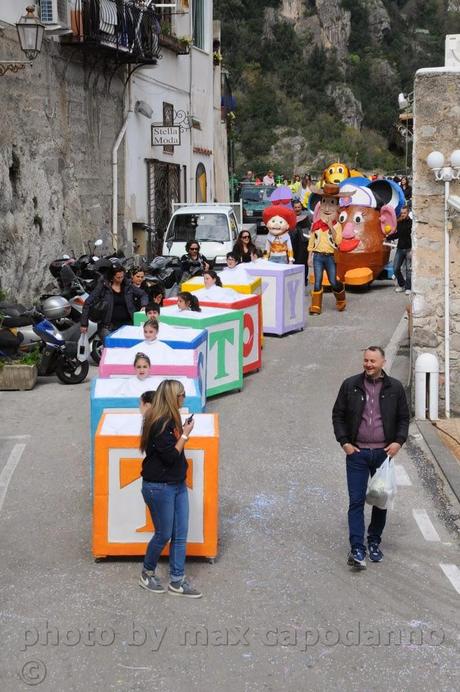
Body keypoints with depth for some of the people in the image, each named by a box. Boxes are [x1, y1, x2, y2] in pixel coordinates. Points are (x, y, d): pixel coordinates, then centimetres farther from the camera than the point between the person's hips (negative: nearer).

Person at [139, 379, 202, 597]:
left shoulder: (170, 420, 7)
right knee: (163, 535, 5)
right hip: (159, 487, -9)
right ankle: (147, 575, 27)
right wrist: (185, 435, -14)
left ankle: (177, 582, 18)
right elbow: (170, 456, -21)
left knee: (180, 535, 10)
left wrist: (184, 431, 1)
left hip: (177, 485, 9)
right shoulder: (159, 424, -22)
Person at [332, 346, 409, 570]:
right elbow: (338, 415, 6)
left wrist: (399, 441, -5)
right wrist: (344, 442, -5)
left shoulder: (394, 388, 3)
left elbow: (403, 417, 10)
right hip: (357, 452, -2)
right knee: (356, 501, -7)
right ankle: (357, 548, -8)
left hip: (383, 452, 2)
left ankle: (374, 543, 25)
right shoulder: (350, 385, 1)